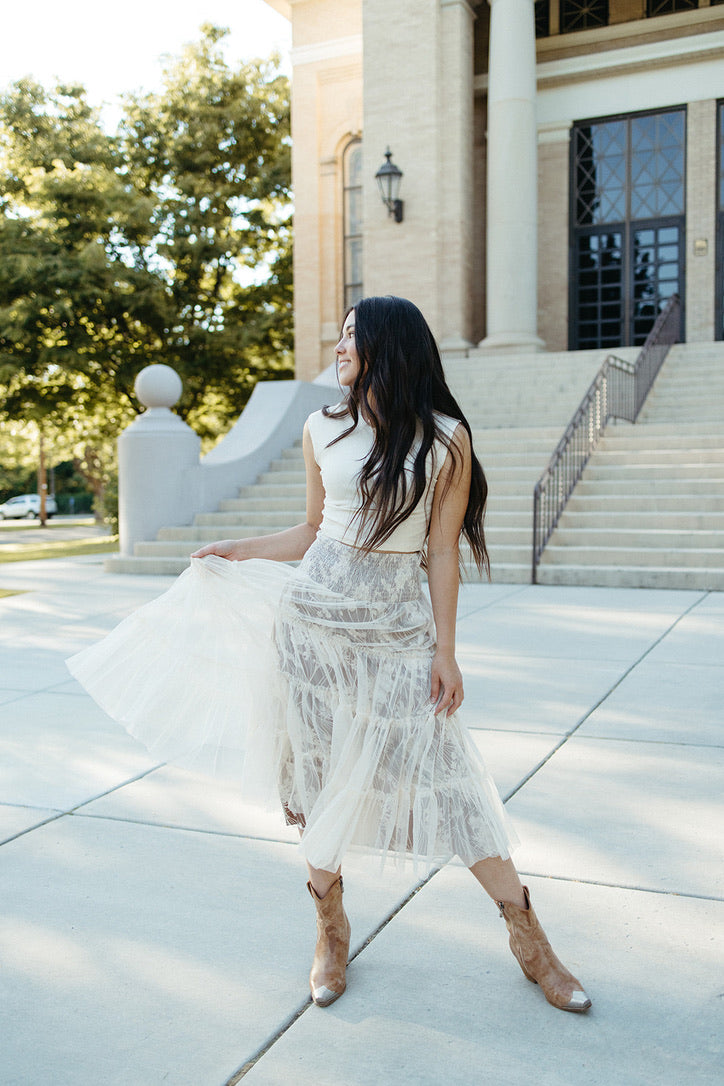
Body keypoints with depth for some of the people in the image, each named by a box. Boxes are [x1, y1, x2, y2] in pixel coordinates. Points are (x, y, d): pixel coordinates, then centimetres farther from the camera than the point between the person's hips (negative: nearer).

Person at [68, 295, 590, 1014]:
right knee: (318, 774, 8)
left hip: (398, 633, -3)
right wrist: (239, 551, 9)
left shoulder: (445, 438, -4)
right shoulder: (323, 430, 5)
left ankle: (527, 936, 16)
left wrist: (444, 651, -5)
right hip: (313, 620, 3)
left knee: (440, 776, -2)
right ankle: (331, 930, 29)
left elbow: (442, 553, -3)